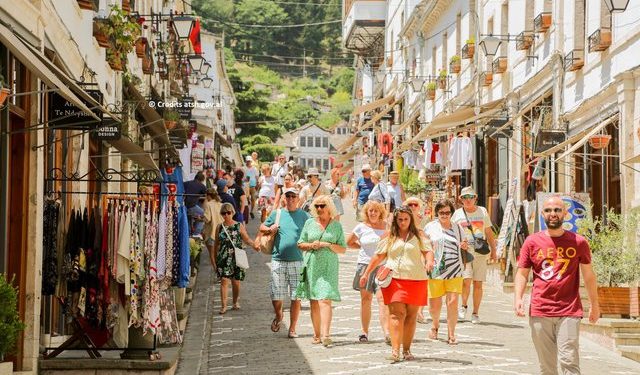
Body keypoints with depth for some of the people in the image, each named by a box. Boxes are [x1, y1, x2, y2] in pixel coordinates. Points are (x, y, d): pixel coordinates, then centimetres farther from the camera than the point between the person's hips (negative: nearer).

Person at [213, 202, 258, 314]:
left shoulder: (239, 226, 4)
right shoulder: (219, 227, 7)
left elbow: (246, 239, 4)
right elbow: (216, 244, 14)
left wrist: (253, 245, -16)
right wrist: (215, 258, 15)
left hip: (236, 257, 0)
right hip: (223, 258, 0)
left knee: (236, 282, 6)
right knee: (224, 280, -10)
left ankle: (235, 302, 26)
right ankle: (224, 306, -10)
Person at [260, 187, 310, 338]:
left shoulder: (304, 216, 6)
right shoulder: (276, 214, 9)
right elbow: (262, 227, 19)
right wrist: (269, 229, -3)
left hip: (297, 262, -1)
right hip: (278, 261, 1)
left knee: (296, 297, -1)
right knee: (276, 297, 2)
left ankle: (292, 329, 10)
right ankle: (278, 316, 33)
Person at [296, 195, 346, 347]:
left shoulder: (336, 226, 5)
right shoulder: (309, 223, 9)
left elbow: (343, 249, 5)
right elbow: (300, 244, 12)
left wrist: (328, 245, -10)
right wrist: (311, 245, -7)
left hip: (328, 267, -2)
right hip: (311, 265, 2)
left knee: (325, 300, -14)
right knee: (314, 301, 6)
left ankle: (325, 335, -20)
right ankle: (317, 334, 14)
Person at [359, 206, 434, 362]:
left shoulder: (418, 235, 9)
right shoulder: (389, 237, 11)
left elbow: (428, 251, 0)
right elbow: (379, 256, 13)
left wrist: (429, 261, -23)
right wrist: (366, 273, 11)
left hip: (416, 280, 1)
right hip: (394, 280, -1)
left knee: (411, 316, 6)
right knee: (397, 314, -11)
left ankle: (407, 350, 15)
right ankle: (395, 350, -17)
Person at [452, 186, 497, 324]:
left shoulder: (482, 212, 10)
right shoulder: (458, 214, 7)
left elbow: (489, 233, 16)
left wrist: (493, 250, 12)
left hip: (481, 252, 1)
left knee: (478, 284, 0)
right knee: (466, 280, -15)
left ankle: (475, 313, 8)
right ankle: (463, 307, 9)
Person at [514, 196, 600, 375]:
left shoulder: (578, 242, 4)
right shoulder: (532, 242, 6)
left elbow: (588, 275, 12)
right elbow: (522, 273, 7)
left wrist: (595, 305, 15)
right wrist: (518, 298, -9)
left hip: (569, 312, -2)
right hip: (539, 312, 2)